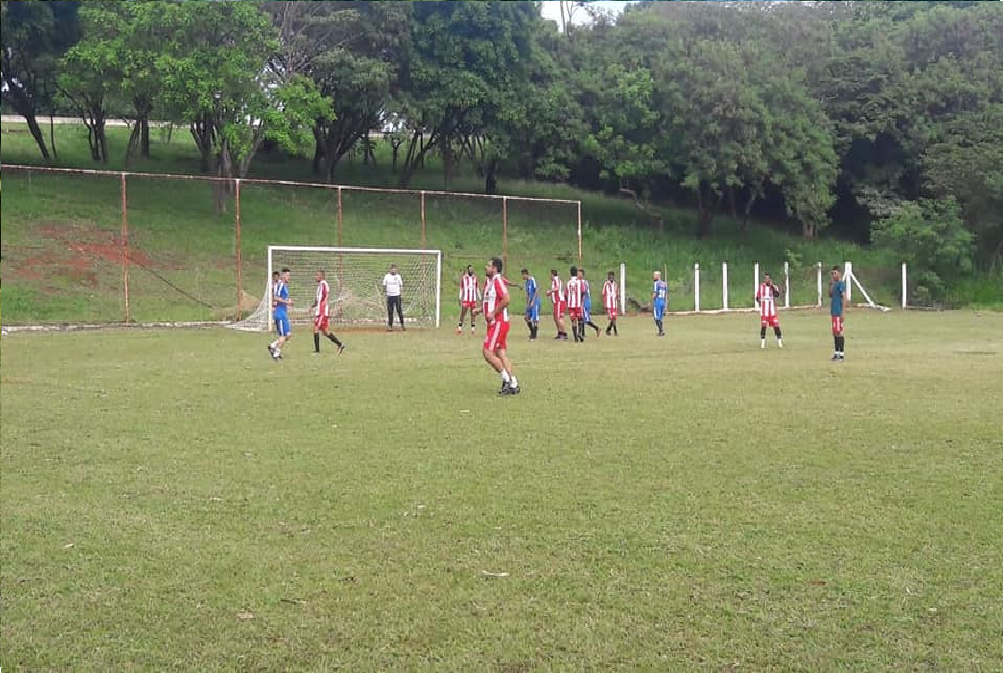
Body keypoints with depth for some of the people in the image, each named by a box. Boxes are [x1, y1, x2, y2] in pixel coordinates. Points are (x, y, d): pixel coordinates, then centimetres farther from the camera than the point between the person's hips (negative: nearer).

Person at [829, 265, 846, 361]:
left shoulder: (841, 283, -11)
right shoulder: (834, 284, 16)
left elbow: (843, 298, -16)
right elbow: (830, 295, 12)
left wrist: (842, 313, -20)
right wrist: (831, 283, 4)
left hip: (838, 313, -9)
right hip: (833, 312, 9)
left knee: (839, 332, -8)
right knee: (835, 333, 11)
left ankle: (841, 355, -7)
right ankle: (836, 353, 16)